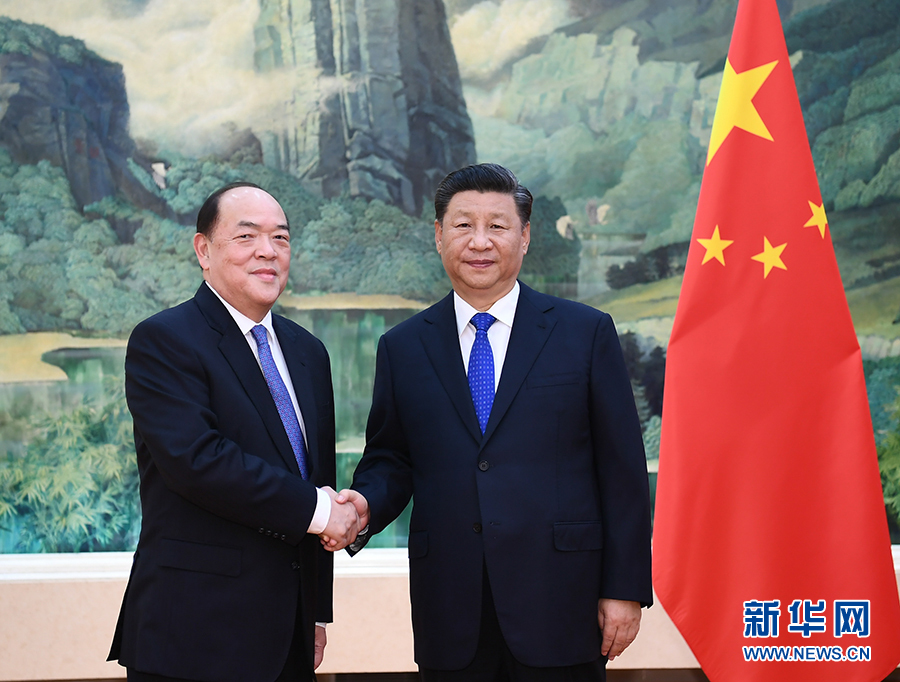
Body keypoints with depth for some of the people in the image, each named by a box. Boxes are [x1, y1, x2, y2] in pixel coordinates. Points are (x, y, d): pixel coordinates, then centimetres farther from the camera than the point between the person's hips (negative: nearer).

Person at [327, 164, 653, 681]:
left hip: (559, 604, -1)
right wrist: (365, 504, -11)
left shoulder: (587, 332, 2)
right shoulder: (402, 347, 9)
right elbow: (390, 460, 12)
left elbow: (623, 473, 0)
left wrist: (625, 589, -4)